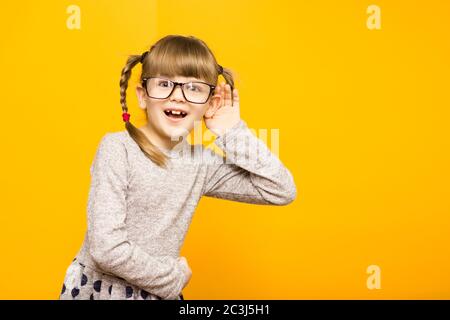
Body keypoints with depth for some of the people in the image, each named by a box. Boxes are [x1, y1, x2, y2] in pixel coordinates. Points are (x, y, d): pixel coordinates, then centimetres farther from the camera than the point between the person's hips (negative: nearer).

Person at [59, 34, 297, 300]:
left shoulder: (201, 163, -3)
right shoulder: (117, 149, -16)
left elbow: (282, 191, -6)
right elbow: (107, 249, -22)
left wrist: (234, 132, -9)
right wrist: (175, 279, -12)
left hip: (159, 293, 4)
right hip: (100, 289, -3)